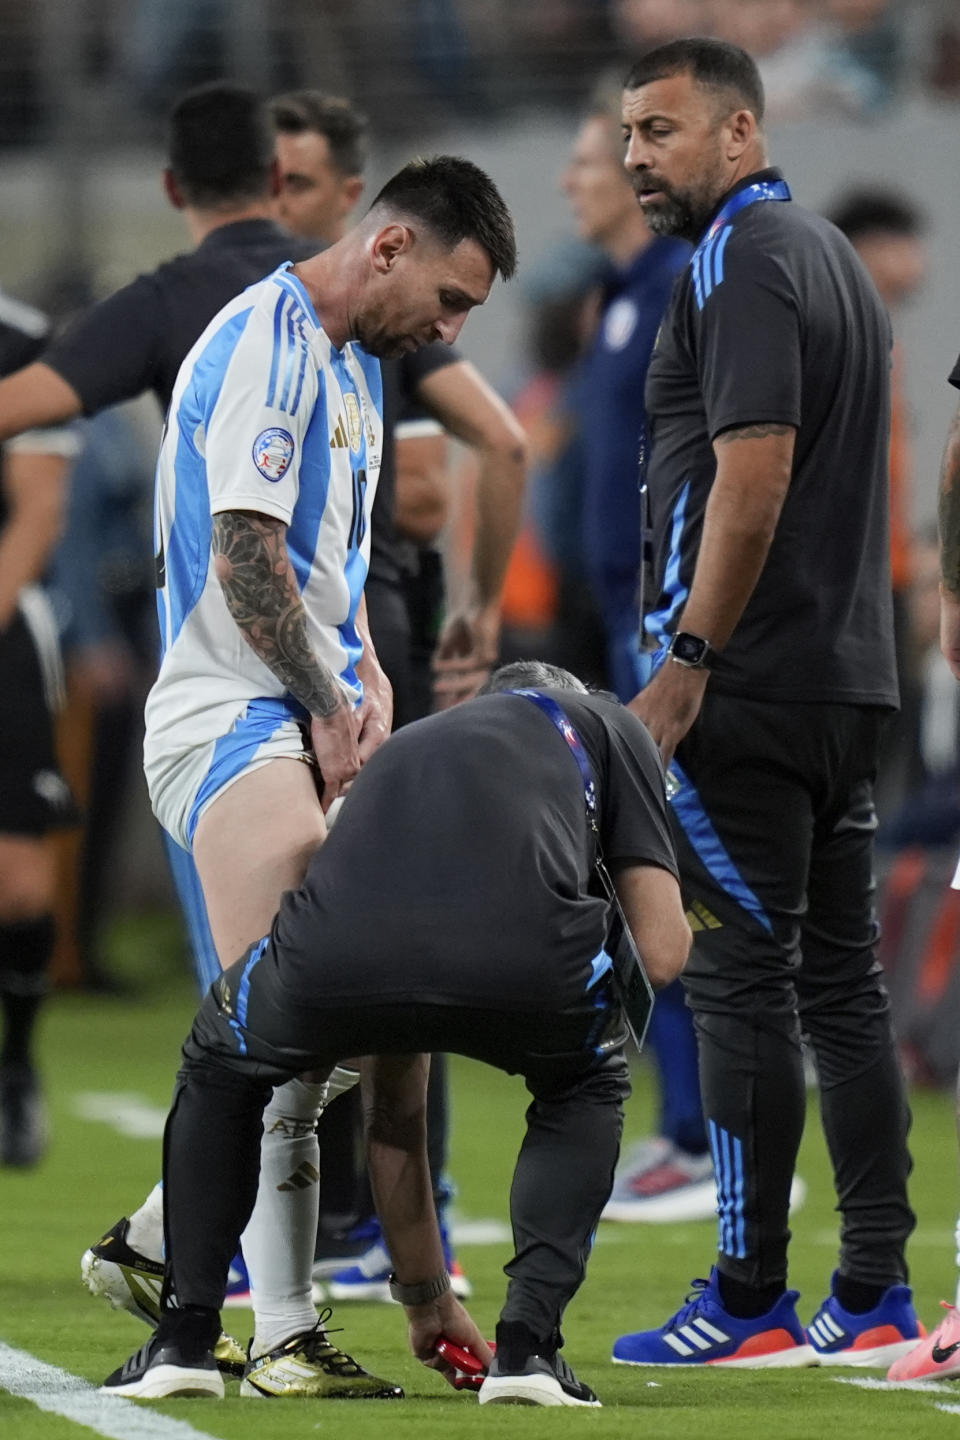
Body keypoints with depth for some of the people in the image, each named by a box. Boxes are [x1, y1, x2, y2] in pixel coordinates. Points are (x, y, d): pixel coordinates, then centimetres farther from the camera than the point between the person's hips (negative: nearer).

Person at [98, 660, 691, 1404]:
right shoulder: (607, 726, 34)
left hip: (336, 959, 3)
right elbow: (664, 953, 20)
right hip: (522, 956, -3)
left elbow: (391, 1102, 48)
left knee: (221, 1068, 37)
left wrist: (426, 1297, 56)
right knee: (586, 1089, 34)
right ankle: (528, 1343, 18)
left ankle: (184, 1341, 26)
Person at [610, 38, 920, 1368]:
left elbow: (754, 473, -22)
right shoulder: (831, 254, 18)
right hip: (847, 680, 9)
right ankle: (874, 1295, 8)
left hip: (746, 692, -9)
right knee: (842, 982, 8)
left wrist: (685, 662, -21)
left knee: (743, 987, -6)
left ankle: (749, 1305, -5)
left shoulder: (739, 262, -12)